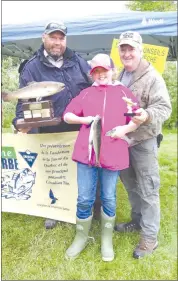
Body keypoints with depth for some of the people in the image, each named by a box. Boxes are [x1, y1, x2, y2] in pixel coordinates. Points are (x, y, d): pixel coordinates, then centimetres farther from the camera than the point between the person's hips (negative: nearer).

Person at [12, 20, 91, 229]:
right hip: (50, 133, -2)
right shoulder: (32, 67, -1)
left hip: (80, 130, 3)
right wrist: (22, 121, -21)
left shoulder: (77, 62, 8)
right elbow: (25, 100, -4)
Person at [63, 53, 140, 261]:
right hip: (86, 152, 1)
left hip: (112, 154, -1)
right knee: (84, 199, 6)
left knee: (108, 198, 11)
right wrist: (83, 119, -6)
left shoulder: (123, 92, 10)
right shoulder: (86, 93, 14)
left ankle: (107, 239, 30)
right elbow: (67, 115, 13)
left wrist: (125, 128, -15)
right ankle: (81, 238, 27)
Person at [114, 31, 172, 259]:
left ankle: (150, 237, 15)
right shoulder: (120, 76, 12)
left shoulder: (152, 77, -12)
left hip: (143, 141, -8)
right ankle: (138, 221, 39)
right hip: (122, 139, 8)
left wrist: (147, 116, -36)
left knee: (147, 189, 2)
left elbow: (164, 108, -18)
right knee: (131, 185, 19)